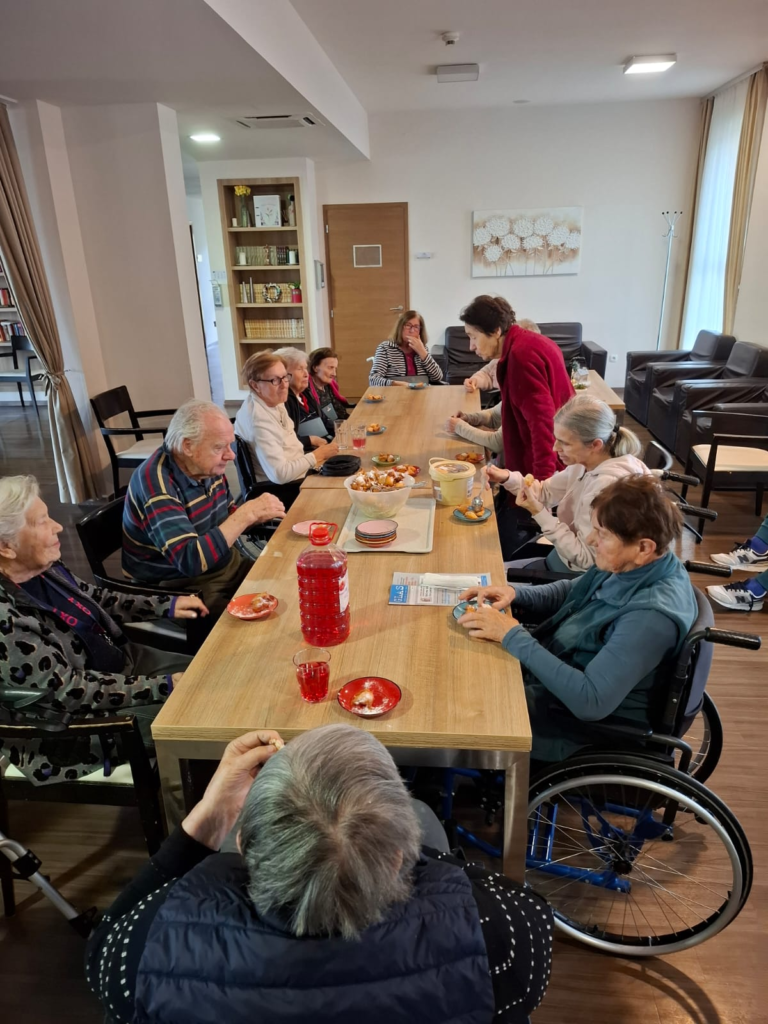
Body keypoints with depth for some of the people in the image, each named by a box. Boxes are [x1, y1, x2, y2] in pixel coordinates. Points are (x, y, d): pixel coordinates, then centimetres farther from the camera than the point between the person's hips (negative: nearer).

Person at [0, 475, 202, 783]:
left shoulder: (40, 568, -6)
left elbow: (97, 599, 11)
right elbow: (67, 690, -27)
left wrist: (166, 605, 2)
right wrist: (163, 686, -25)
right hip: (84, 716, -8)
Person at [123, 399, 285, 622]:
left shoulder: (206, 465, -3)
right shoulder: (156, 483, -26)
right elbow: (189, 560, -35)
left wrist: (254, 516, -8)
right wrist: (247, 513, -33)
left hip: (226, 565, 8)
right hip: (181, 586, -8)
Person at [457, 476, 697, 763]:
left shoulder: (651, 616, -32)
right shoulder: (629, 565, -7)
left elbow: (590, 702, -35)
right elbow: (571, 592, 10)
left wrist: (513, 636, -32)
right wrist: (515, 594, -9)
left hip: (581, 725, -8)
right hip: (559, 675, 8)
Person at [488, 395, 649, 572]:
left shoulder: (606, 487, -32)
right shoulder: (586, 462, -5)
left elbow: (585, 558, -26)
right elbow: (547, 491, 9)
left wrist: (539, 513, -27)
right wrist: (507, 478, -8)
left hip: (579, 575, -8)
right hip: (568, 556, 8)